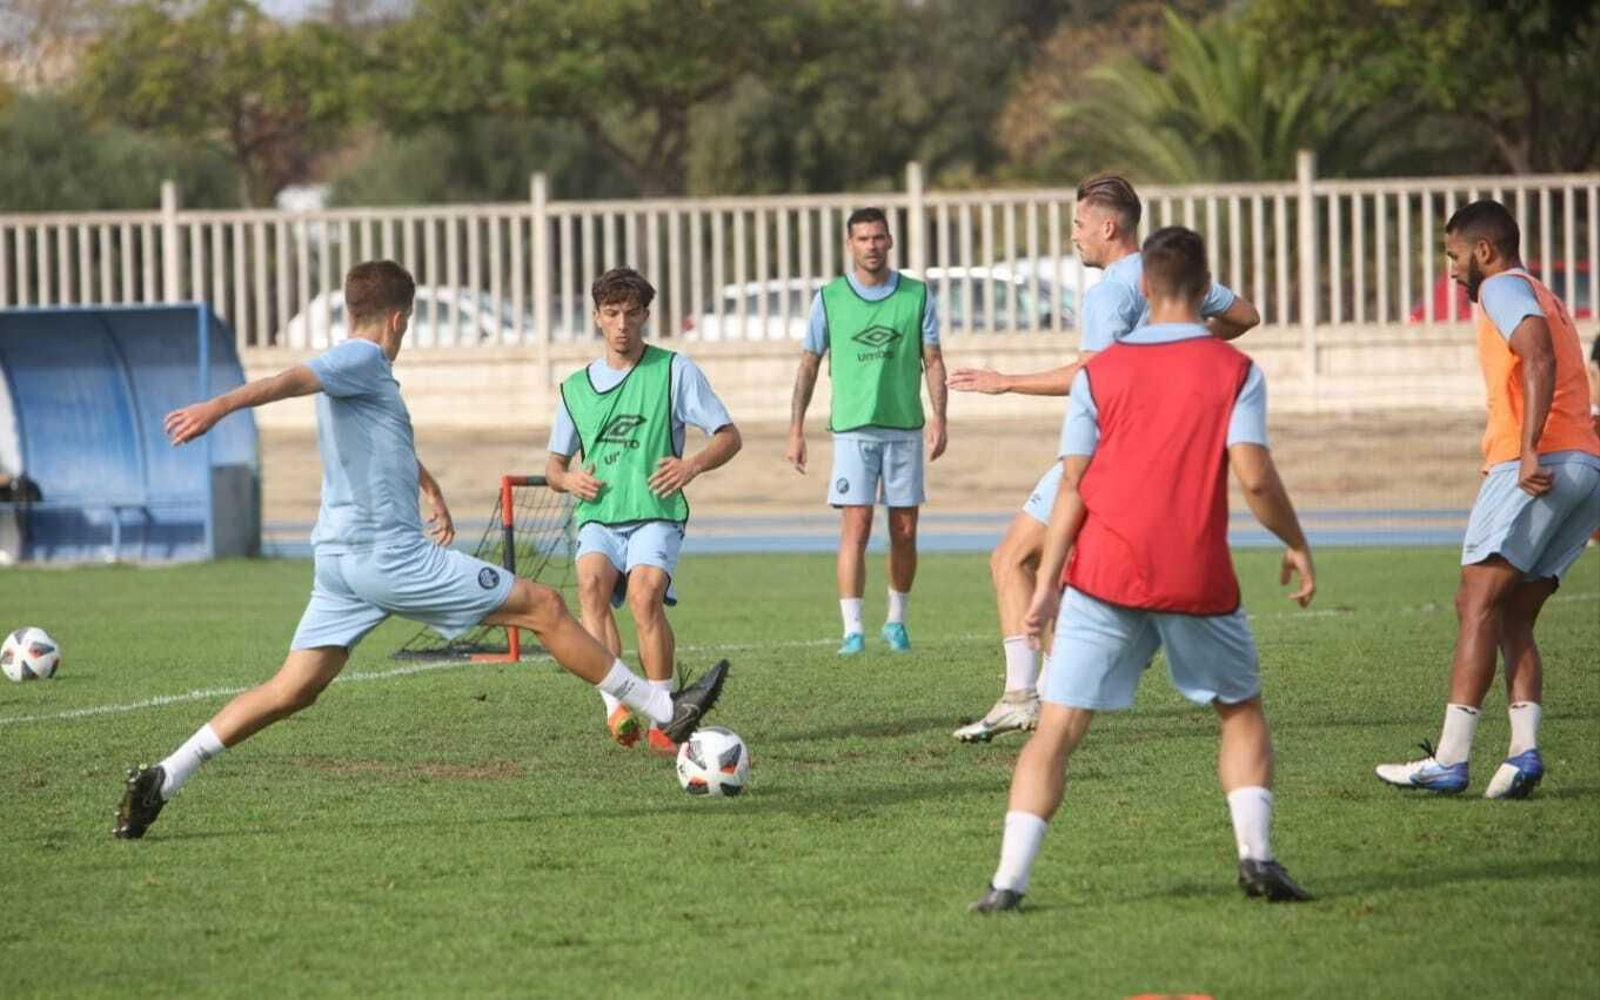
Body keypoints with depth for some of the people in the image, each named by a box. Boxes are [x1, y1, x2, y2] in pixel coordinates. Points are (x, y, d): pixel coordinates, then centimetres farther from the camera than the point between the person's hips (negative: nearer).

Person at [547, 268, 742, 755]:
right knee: (592, 580, -30)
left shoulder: (674, 371, 5)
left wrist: (692, 464, -16)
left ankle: (663, 719, -19)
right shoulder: (576, 387, 15)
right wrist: (569, 479, 0)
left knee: (645, 593, -30)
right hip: (598, 517, 2)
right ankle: (616, 707, -36)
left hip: (656, 514, -2)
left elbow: (729, 436, 5)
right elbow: (554, 464, 24)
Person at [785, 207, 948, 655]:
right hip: (852, 429, -1)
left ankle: (896, 620, 20)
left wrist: (938, 419, -4)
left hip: (905, 428, 1)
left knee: (904, 532, 5)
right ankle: (852, 630, -9)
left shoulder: (917, 295, 4)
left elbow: (933, 362, 7)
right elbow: (808, 366, 7)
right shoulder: (829, 299, 2)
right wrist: (796, 429, 3)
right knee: (855, 529, -10)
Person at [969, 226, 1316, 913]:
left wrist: (1047, 584, 4)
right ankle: (1256, 855, 3)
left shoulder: (1098, 373, 4)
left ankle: (1009, 882, -9)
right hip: (1198, 580, 0)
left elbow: (1073, 486, 1)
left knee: (1058, 727, 1)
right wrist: (1296, 544, 7)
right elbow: (1254, 475, -9)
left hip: (1105, 576, 0)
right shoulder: (1235, 371, 0)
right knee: (1241, 711, 20)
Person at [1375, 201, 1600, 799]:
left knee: (1477, 605, -10)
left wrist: (1529, 452, -25)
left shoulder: (1503, 288, 1)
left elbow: (1540, 359, -17)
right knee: (1513, 618, 9)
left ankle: (1449, 760, -15)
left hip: (1542, 466, -9)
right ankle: (1524, 751, -7)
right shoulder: (1547, 301, 30)